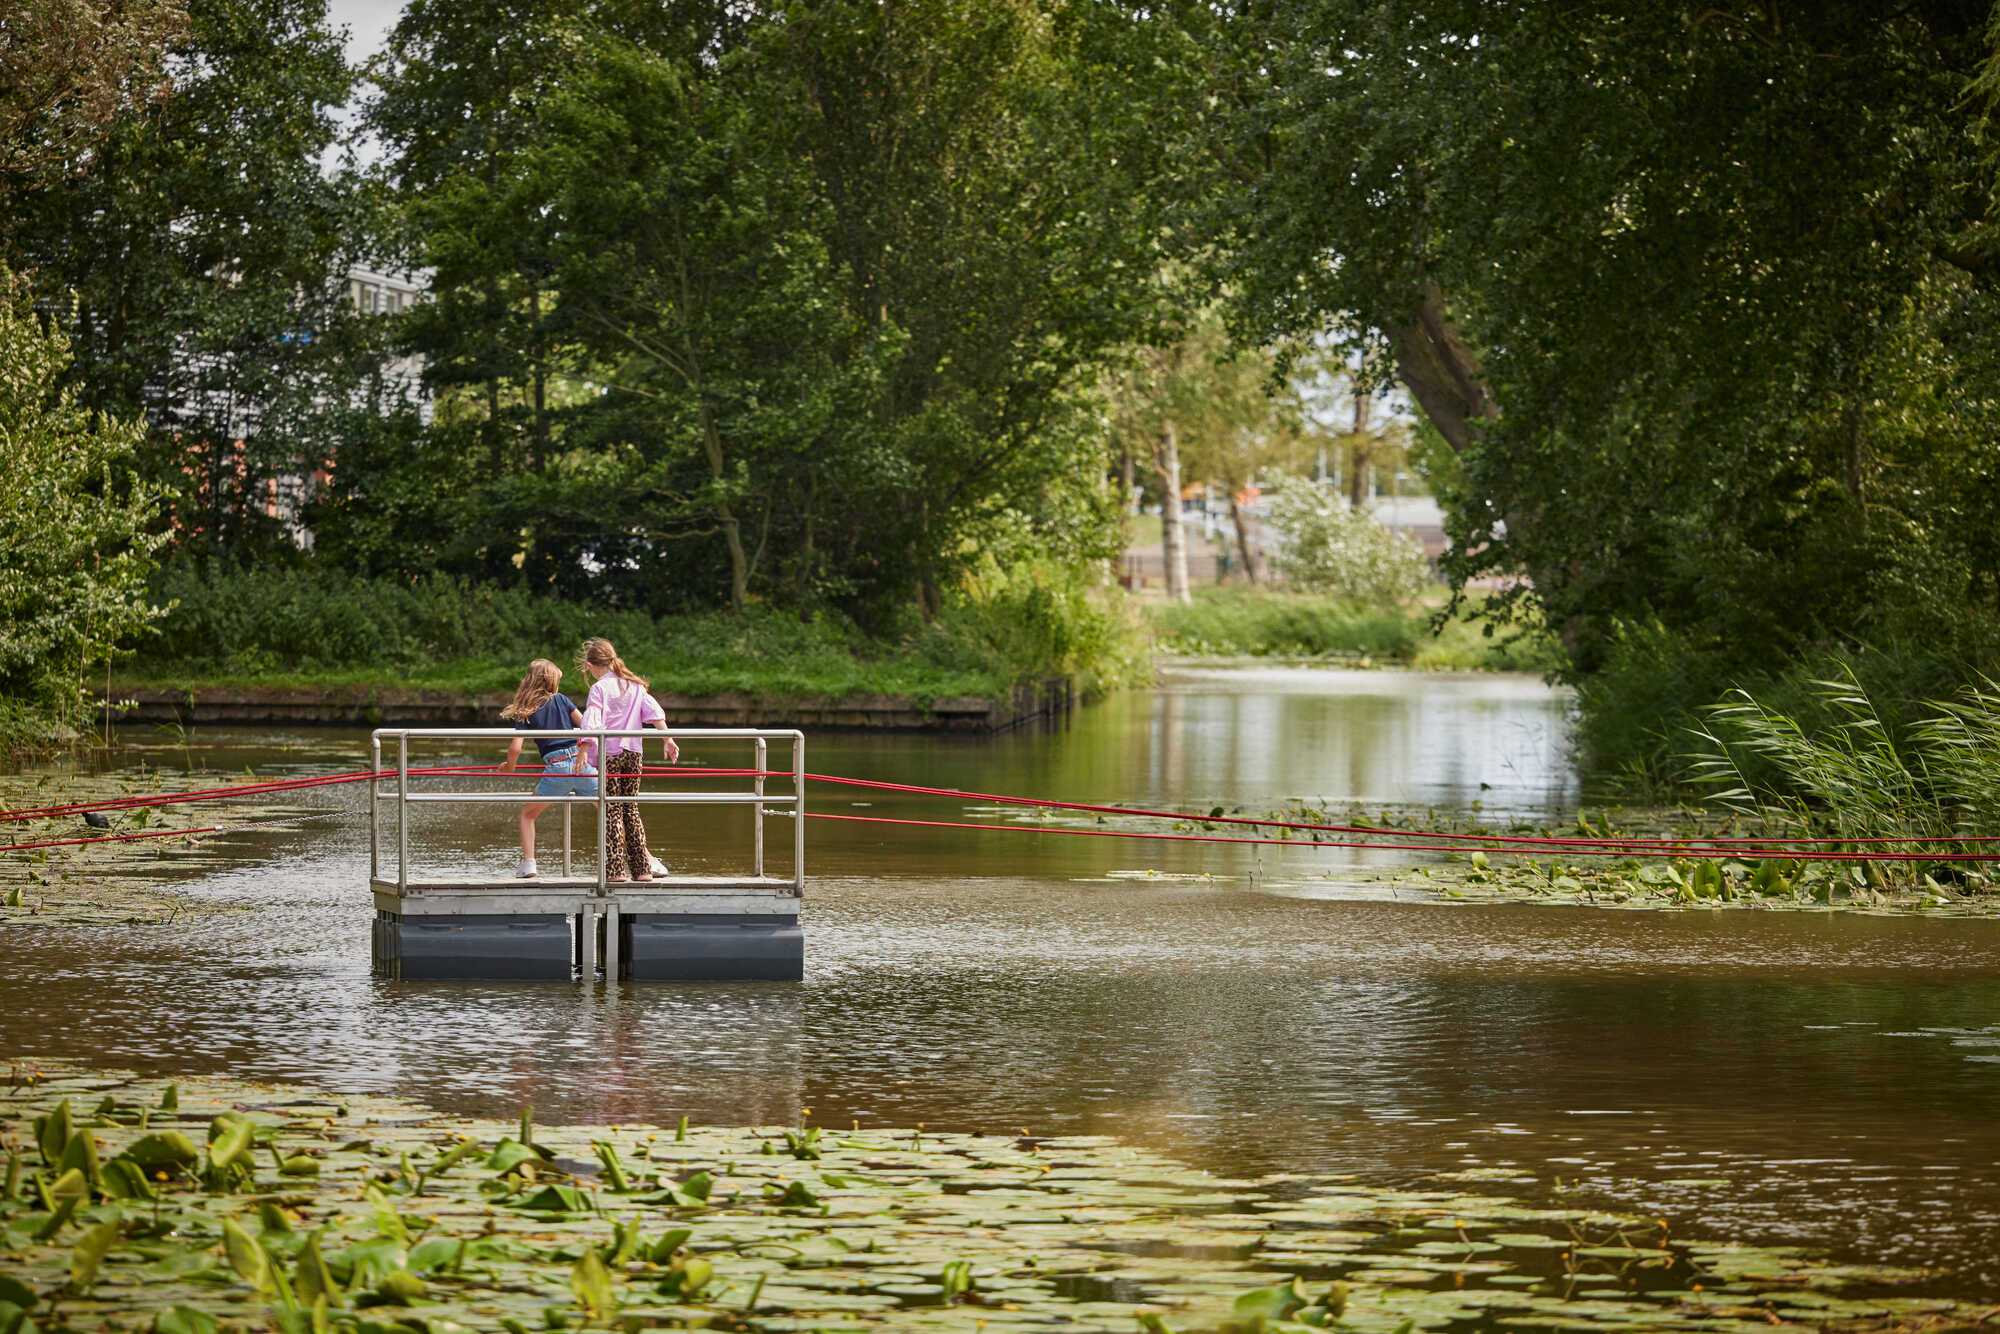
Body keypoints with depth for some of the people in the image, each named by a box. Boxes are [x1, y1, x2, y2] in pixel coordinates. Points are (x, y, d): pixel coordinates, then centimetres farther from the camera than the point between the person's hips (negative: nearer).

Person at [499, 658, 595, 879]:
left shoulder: (525, 713, 7)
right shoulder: (561, 700, 10)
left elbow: (515, 749, -1)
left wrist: (509, 769, 18)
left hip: (556, 769, -1)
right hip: (580, 762, 1)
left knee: (527, 814, 19)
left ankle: (528, 863, 3)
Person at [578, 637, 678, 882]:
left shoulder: (600, 688, -6)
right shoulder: (634, 685, 11)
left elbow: (591, 723, -17)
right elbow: (655, 712, 5)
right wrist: (669, 741, 4)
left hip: (608, 753, -5)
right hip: (633, 752, 5)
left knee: (612, 811, -1)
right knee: (631, 809, 12)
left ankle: (615, 869, -6)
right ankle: (642, 868, 9)